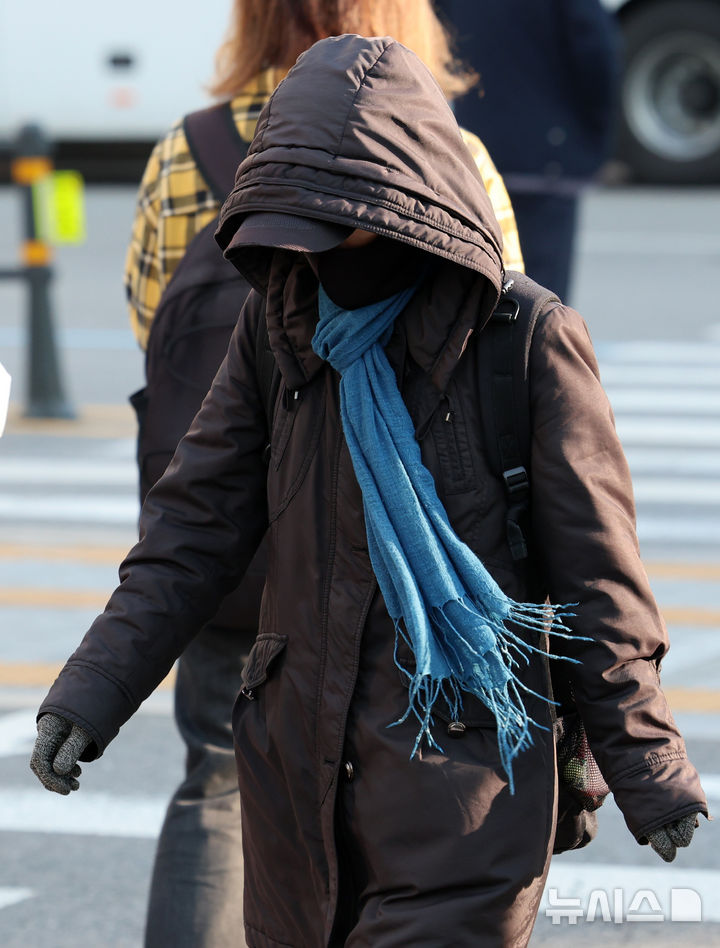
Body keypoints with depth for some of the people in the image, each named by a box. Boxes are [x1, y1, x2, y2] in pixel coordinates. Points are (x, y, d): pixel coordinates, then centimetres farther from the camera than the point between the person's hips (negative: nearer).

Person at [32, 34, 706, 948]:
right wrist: (93, 691, -4)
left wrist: (647, 770, 0)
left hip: (461, 770, -5)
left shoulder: (529, 344, -11)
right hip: (297, 761, 5)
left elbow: (593, 574, -5)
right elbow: (195, 524, 6)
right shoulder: (280, 324, 2)